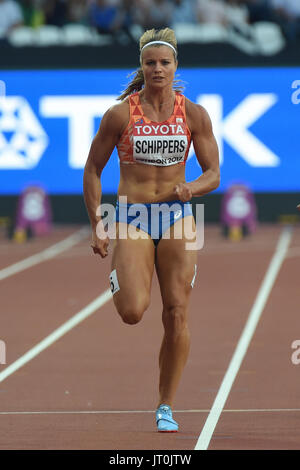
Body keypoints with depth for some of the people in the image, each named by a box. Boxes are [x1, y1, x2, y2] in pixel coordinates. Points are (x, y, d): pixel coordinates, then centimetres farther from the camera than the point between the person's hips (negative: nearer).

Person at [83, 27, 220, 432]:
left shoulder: (194, 114, 0)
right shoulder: (120, 114, -5)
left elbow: (213, 174, 4)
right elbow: (92, 171, 3)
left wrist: (192, 188, -18)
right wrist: (96, 227, -2)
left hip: (178, 215, 2)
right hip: (132, 216, -2)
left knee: (176, 315, -3)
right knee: (132, 313, -19)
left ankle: (166, 407, 9)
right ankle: (120, 278, 19)